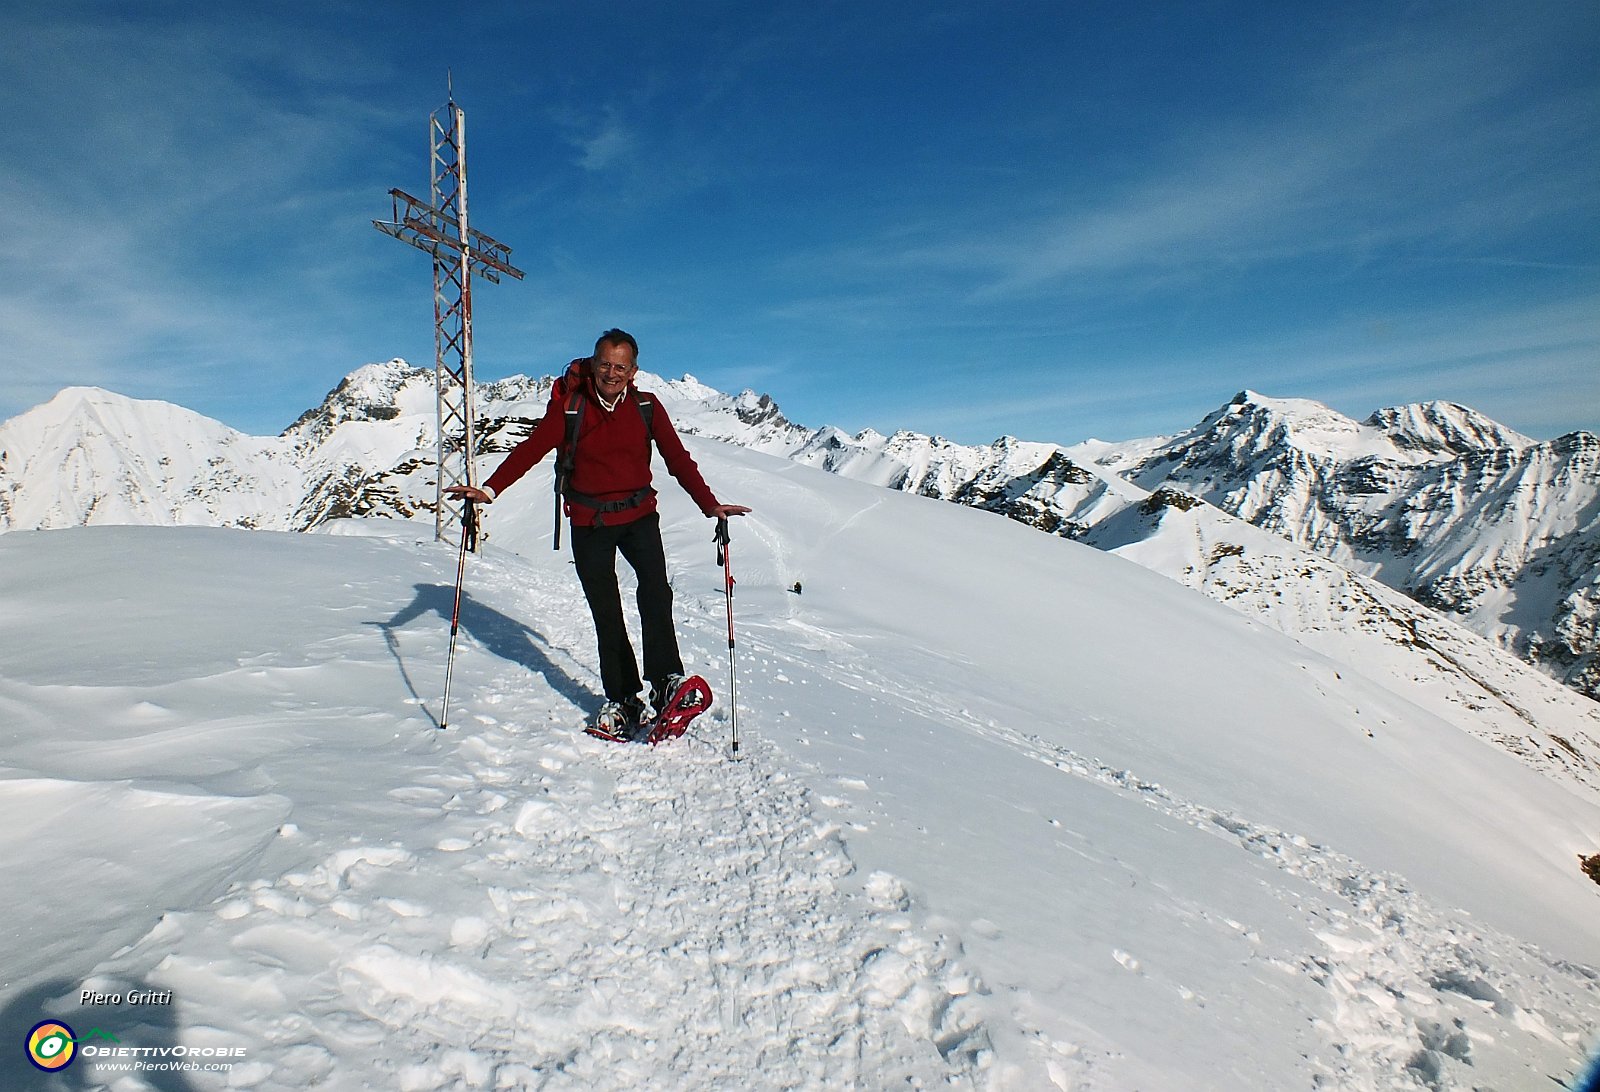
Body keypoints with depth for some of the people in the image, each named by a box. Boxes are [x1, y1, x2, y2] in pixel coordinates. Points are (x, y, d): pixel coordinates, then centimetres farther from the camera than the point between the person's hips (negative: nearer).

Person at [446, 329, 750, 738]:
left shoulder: (647, 407, -1)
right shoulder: (569, 405, -4)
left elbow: (677, 458, -3)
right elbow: (532, 448, -10)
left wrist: (709, 504, -13)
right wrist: (490, 489, -23)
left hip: (639, 515, 0)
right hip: (589, 523, 0)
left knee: (656, 591, -22)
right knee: (606, 614, 3)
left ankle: (666, 682, -18)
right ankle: (622, 699, 11)